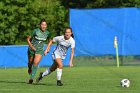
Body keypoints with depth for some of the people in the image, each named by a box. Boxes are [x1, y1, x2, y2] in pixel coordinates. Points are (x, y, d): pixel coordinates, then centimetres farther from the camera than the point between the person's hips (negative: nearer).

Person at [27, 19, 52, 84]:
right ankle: (30, 68, 53)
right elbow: (28, 39, -8)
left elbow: (50, 41, 13)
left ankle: (31, 78, -19)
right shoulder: (36, 31, -17)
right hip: (32, 49, -1)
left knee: (36, 62, -20)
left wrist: (47, 49, 2)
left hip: (40, 50, 1)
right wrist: (31, 46, -20)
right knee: (30, 62, 15)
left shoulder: (47, 33, -7)